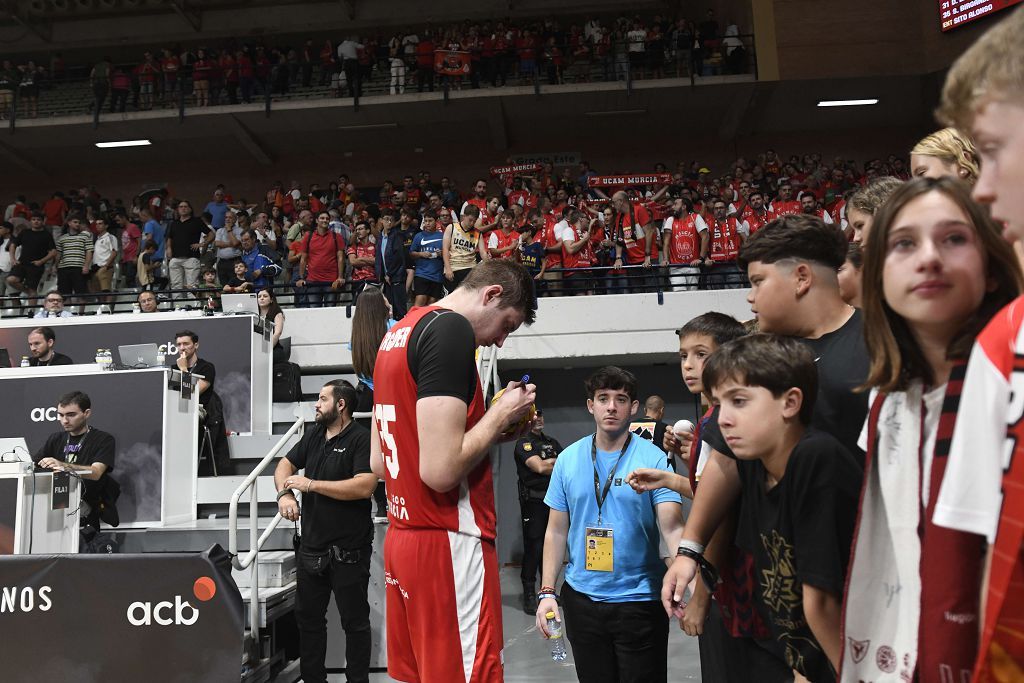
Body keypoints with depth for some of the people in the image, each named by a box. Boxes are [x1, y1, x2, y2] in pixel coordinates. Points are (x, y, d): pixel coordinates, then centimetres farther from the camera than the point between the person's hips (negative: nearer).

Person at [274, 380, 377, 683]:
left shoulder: (362, 439, -13)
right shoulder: (313, 435, 11)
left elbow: (364, 486, -24)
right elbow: (285, 465, 15)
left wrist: (311, 484, -19)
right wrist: (284, 493, -8)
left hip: (348, 551, -7)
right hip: (311, 546, 7)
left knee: (355, 621, 5)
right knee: (308, 616, 17)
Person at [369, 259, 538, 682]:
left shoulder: (398, 333, 14)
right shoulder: (451, 329, -15)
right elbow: (440, 470, -23)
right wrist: (501, 416, -7)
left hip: (401, 537, 10)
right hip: (448, 545, -10)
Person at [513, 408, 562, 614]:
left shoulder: (552, 442, 18)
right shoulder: (523, 443, -4)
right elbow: (540, 467, -17)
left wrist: (548, 463, -6)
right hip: (534, 502, -6)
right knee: (533, 547, -6)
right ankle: (529, 595, 1)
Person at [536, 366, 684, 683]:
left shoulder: (653, 458, -7)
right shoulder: (568, 458, 1)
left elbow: (672, 526, -15)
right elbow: (556, 532, 6)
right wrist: (547, 592, 0)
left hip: (640, 600, -2)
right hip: (582, 598, 3)